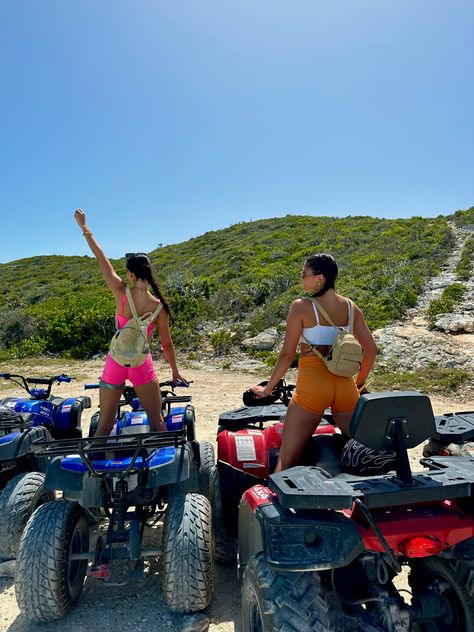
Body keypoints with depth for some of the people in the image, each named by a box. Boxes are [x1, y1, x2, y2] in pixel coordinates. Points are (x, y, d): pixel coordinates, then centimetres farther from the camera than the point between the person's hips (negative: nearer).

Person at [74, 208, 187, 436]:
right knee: (157, 423, 10)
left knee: (104, 425, 12)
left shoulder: (122, 293, -12)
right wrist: (175, 370, 12)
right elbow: (167, 343, -2)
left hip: (116, 362, 1)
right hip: (142, 364, 0)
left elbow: (101, 258, -2)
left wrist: (85, 228, 9)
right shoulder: (158, 305, -10)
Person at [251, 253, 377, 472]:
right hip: (345, 386, 5)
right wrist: (359, 382, 24)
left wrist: (268, 389, 5)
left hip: (311, 386, -4)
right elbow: (371, 349, 10)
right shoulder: (350, 307, 7)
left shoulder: (301, 306, -7)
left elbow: (287, 355, -6)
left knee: (286, 460, 4)